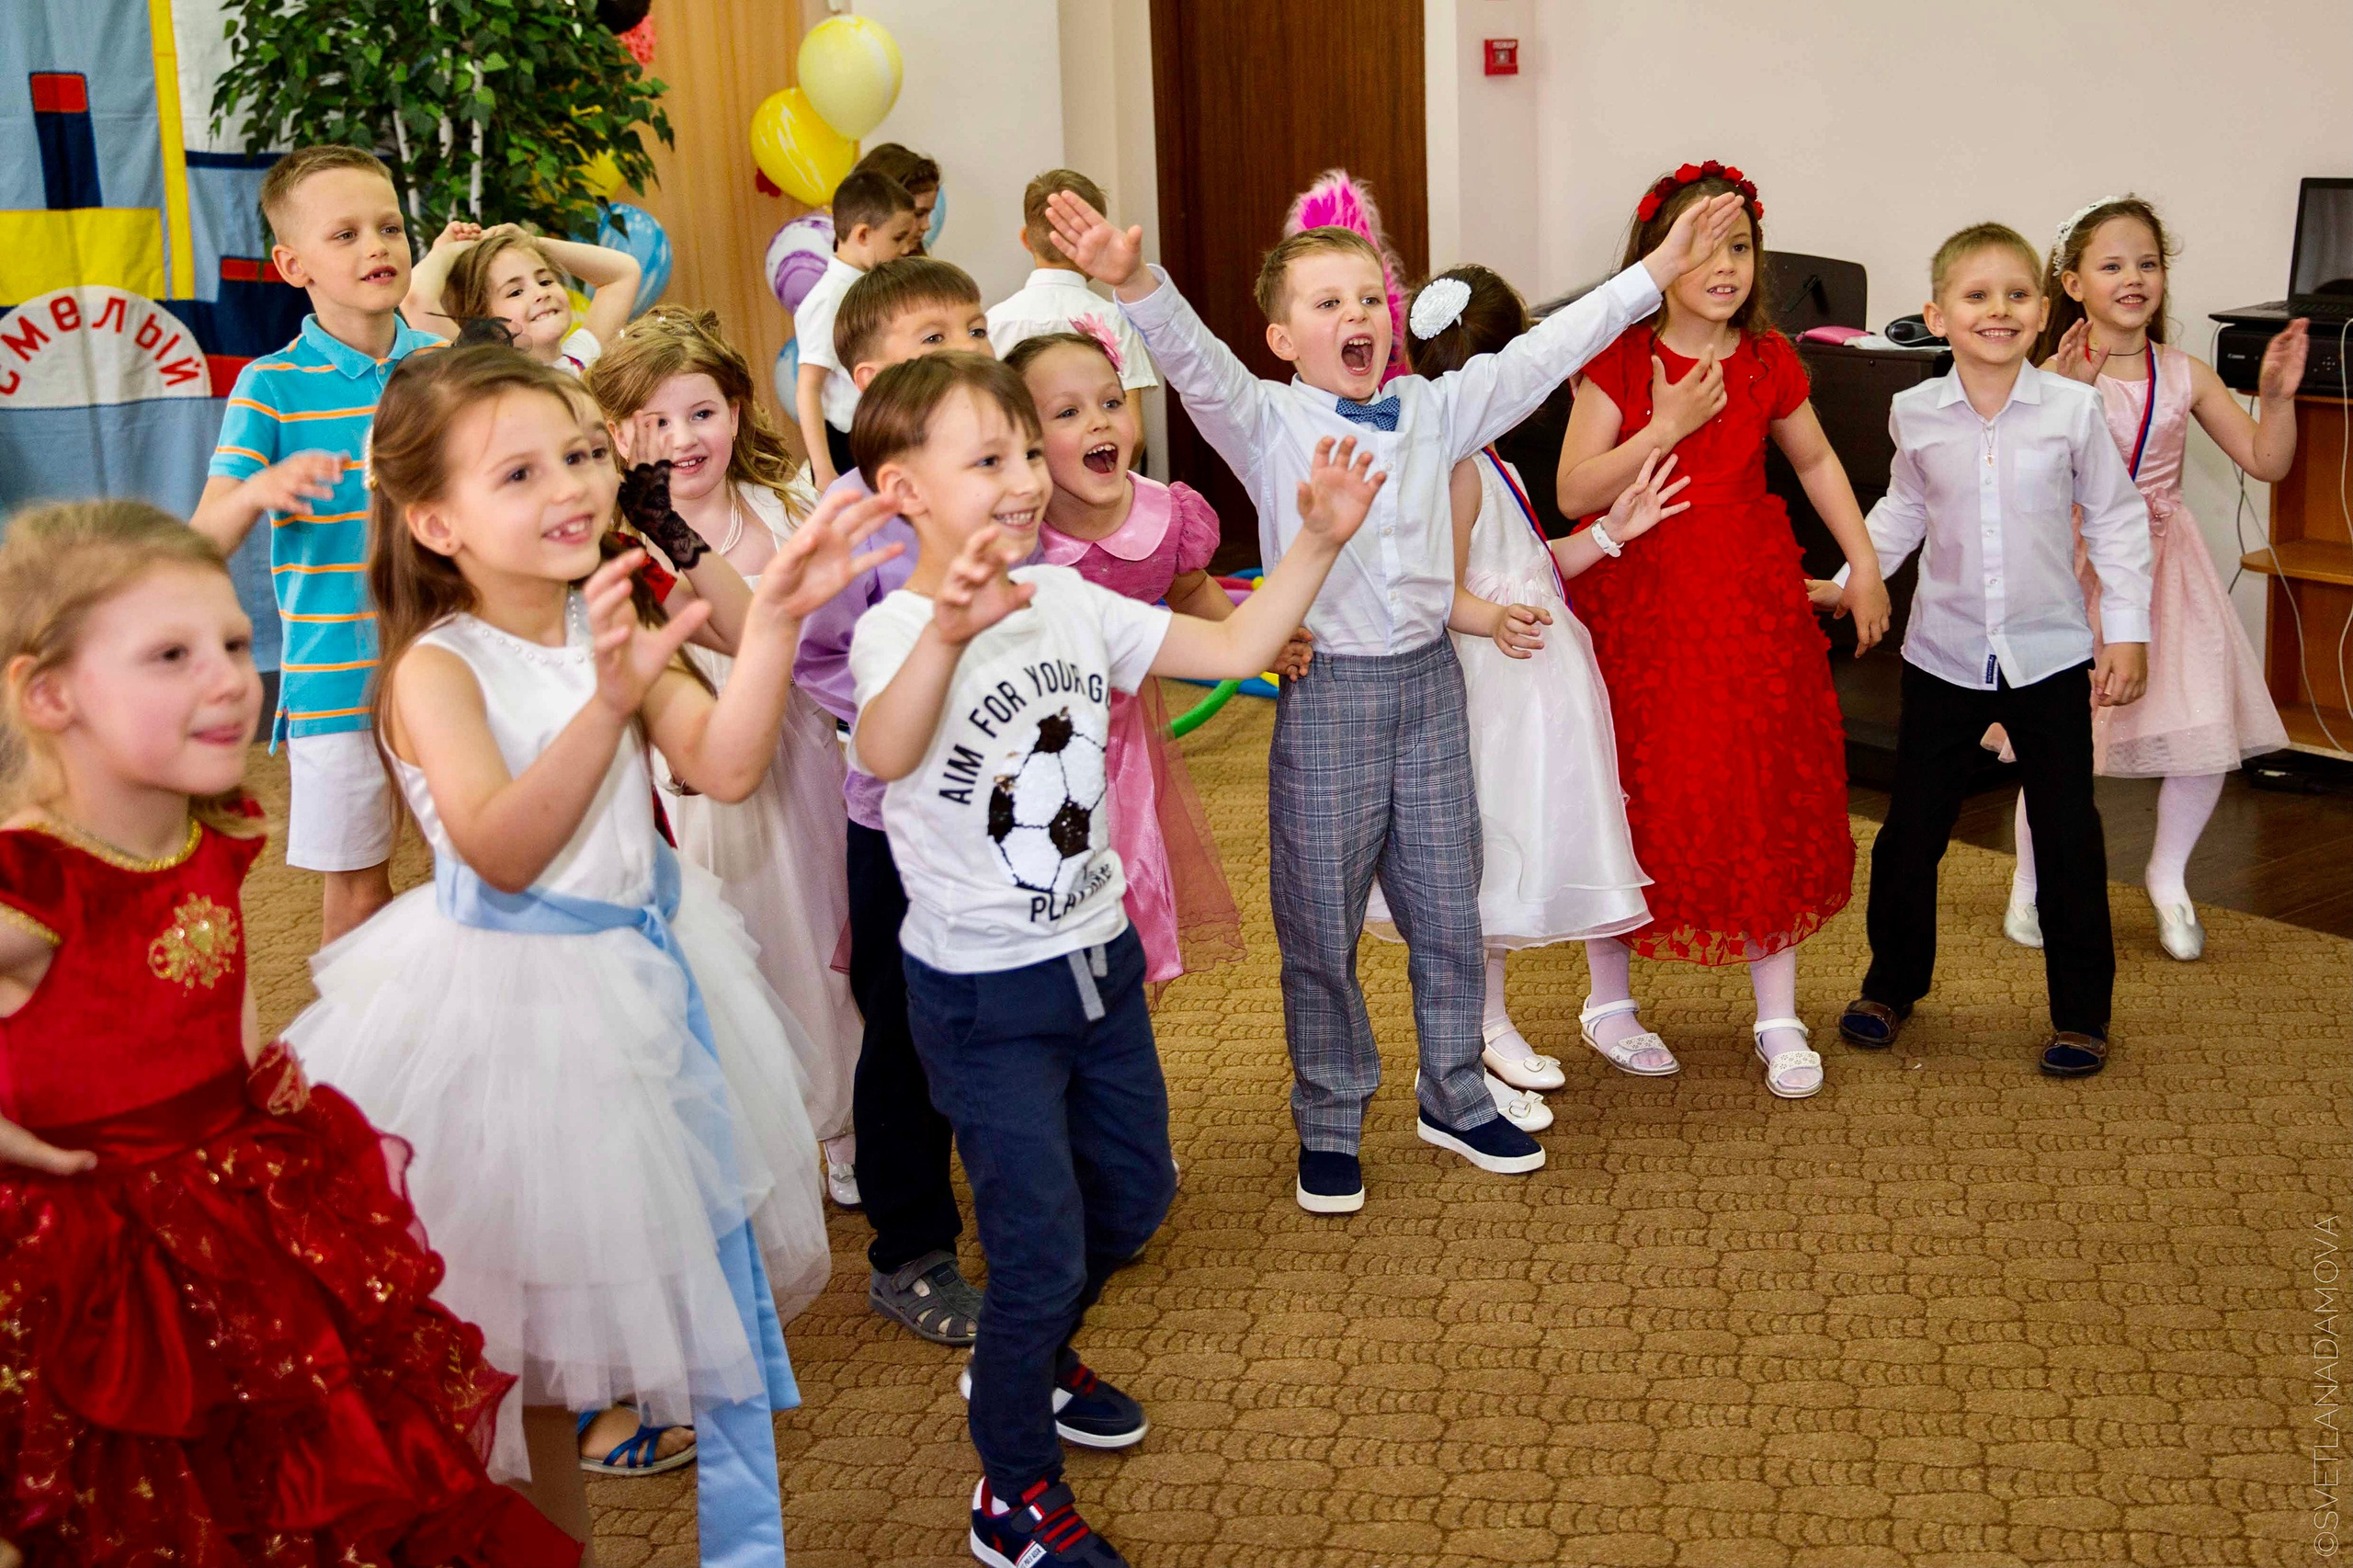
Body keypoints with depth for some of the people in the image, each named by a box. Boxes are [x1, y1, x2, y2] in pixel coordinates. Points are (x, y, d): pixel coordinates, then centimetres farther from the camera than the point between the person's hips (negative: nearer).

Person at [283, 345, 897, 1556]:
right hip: (516, 1001, -6)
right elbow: (502, 851, -29)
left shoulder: (614, 625, 2)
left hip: (644, 969, 6)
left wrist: (773, 617, -21)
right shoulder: (437, 671, -16)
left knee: (711, 1259, 16)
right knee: (532, 1317, 9)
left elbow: (724, 768, -10)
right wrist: (608, 702, -40)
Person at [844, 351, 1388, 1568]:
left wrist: (1318, 542, -10)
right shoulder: (897, 632, -21)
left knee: (1132, 1195, 22)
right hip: (983, 995, -7)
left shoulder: (1073, 606, -1)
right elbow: (884, 751, -44)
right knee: (1039, 1248, -2)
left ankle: (1028, 1362, 49)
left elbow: (1232, 649, 3)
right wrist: (948, 632, -63)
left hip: (1100, 960, 7)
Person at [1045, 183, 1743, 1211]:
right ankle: (1329, 1126, 22)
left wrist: (1652, 272, 4)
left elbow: (1543, 353, 7)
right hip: (1327, 693, -4)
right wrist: (1134, 284, -42)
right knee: (1321, 927, 6)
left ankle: (1455, 1099, 33)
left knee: (1449, 912, 14)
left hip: (1429, 680, 4)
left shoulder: (1437, 410, 6)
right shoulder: (1266, 422, -6)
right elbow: (1195, 362, -23)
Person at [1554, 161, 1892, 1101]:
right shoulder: (1618, 360, -8)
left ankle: (1778, 1019, 17)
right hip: (1637, 604, -2)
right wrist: (1667, 424, -22)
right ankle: (1610, 998, 26)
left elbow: (1815, 461, 16)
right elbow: (1574, 493, -15)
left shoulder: (1767, 361, 1)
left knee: (1769, 805, 5)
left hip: (1751, 601, 3)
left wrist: (1864, 566, 13)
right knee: (1635, 801, 6)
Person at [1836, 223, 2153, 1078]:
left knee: (2068, 836, 4)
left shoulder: (2072, 407, -8)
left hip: (2049, 654, -1)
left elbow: (2117, 518, 1)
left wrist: (2128, 630, -1)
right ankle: (1892, 983, 28)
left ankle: (2081, 1009, 19)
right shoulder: (1915, 414, -4)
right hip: (1943, 653, 1)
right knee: (1911, 828, 8)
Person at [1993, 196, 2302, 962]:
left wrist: (2277, 395, -11)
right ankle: (2031, 884, 21)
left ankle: (2167, 876, 25)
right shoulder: (2057, 375, -9)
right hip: (2080, 567, -3)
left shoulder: (2186, 376, 2)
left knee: (2204, 743, -2)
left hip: (2164, 568, 3)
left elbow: (2267, 462, 5)